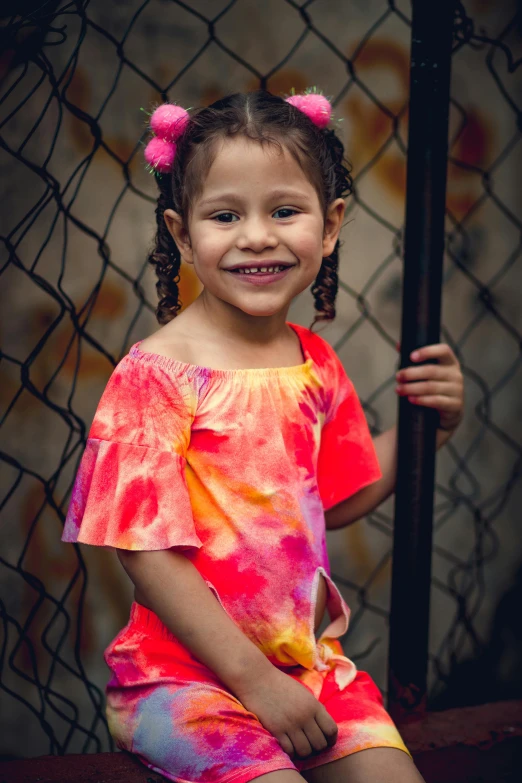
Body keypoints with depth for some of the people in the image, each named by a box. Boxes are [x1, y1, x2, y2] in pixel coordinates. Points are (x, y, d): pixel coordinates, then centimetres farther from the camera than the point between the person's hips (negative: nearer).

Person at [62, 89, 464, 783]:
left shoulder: (316, 363, 3)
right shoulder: (158, 373, -16)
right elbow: (150, 554, -16)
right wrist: (255, 679, -16)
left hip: (310, 656, 6)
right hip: (187, 670, -5)